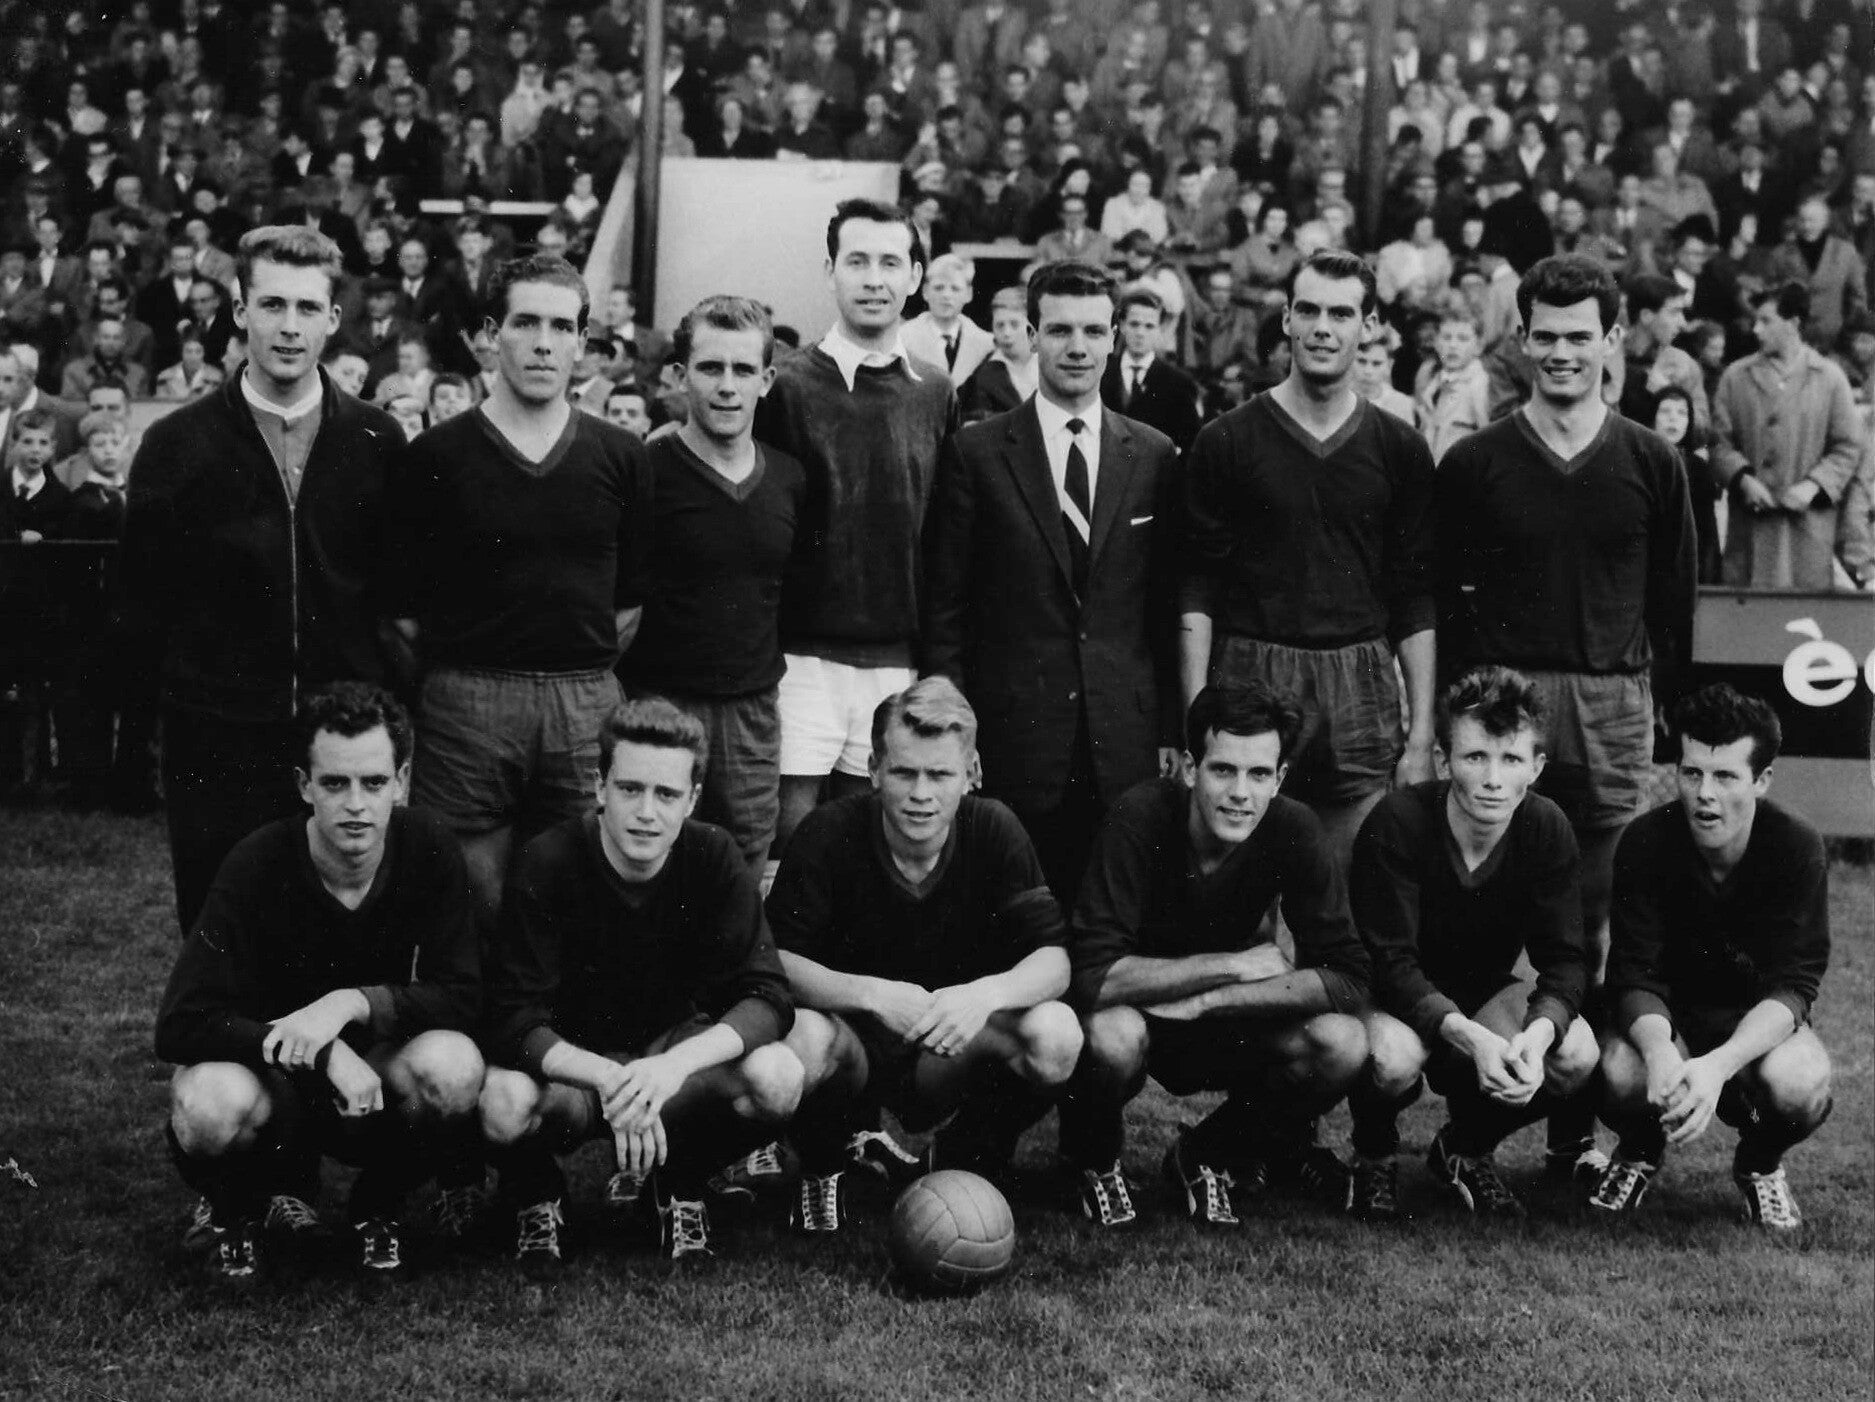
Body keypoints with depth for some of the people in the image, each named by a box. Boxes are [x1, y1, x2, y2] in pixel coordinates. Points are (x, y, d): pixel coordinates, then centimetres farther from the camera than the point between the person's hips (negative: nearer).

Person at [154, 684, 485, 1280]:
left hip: (377, 1077, 2)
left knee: (453, 1068, -31)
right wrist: (325, 1055, -34)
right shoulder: (258, 865, -21)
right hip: (270, 1072, -2)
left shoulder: (429, 851, -15)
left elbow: (462, 996, -14)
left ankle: (377, 1205, 3)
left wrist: (351, 1003, -30)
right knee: (211, 1107, -36)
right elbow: (180, 1025, -25)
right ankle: (239, 1208, 4)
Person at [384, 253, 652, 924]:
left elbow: (631, 599, 12)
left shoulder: (621, 457, 8)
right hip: (465, 706, -2)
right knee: (469, 914, 2)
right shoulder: (435, 456, 0)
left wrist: (587, 676, 7)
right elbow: (402, 605, 2)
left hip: (586, 708, 2)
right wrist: (448, 681, 4)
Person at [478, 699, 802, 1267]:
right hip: (569, 1058, -2)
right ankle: (536, 1198, 2)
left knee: (777, 1078, -28)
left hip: (671, 1050, 2)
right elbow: (515, 1019, -24)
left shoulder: (713, 859, -14)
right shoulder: (550, 863, -20)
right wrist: (611, 1080, -42)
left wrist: (675, 1065, -38)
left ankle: (677, 1187, 5)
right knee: (504, 1104, -36)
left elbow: (767, 998, -19)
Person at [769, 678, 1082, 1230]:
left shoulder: (994, 831, -9)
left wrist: (986, 993, -35)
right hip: (854, 1037, -2)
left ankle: (961, 1165, 3)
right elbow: (777, 961, -20)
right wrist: (871, 994, -37)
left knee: (1055, 1035, -27)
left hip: (952, 1052, 2)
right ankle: (824, 1167, 0)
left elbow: (1053, 961, -13)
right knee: (800, 1039, -37)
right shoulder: (830, 833, -15)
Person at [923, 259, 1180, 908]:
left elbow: (1168, 606, 10)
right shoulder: (977, 452, 2)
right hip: (1014, 740, -2)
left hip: (1128, 741, 2)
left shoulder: (1154, 457, 8)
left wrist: (1173, 731, 5)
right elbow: (945, 607, 2)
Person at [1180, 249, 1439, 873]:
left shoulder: (1400, 449, 8)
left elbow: (1417, 604, 7)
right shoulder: (1225, 441, 3)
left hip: (1362, 692, 2)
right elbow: (1195, 589, 0)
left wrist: (1422, 734, 1)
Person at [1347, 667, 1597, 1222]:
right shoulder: (1396, 823, -26)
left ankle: (1466, 1149, 7)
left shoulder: (1547, 831, -14)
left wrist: (1538, 1032, -37)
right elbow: (1392, 963, -28)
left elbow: (1564, 961, -14)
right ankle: (1374, 1156, 0)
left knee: (1577, 1052, -24)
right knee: (1393, 1056, -38)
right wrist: (1471, 1038, -44)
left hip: (1484, 992, 4)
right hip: (1393, 997, -4)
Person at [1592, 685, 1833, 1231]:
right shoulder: (1647, 842, -17)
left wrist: (1716, 1065, -43)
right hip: (1666, 1019, 0)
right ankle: (1638, 1152, 6)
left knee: (1798, 1082, -34)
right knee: (1621, 1073, -34)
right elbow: (1635, 974, -20)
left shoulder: (1796, 848, -19)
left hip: (1757, 1024, 0)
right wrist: (1660, 1052, -44)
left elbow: (1792, 985, -24)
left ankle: (1761, 1165, 5)